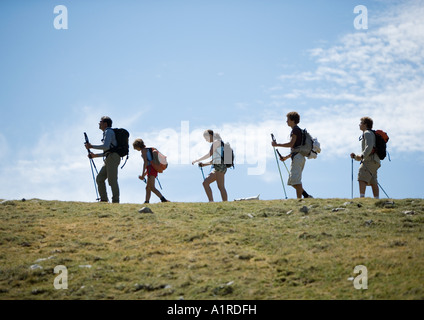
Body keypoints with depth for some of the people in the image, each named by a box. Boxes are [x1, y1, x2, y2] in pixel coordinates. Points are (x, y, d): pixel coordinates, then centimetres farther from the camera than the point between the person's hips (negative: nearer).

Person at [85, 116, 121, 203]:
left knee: (112, 180, -11)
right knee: (100, 179, 5)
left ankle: (115, 201, -11)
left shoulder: (108, 131, -4)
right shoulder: (107, 133, 26)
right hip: (109, 160, 10)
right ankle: (104, 199, 3)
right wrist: (95, 155, 23)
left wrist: (91, 146, -11)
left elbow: (106, 147, -19)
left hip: (112, 158, -10)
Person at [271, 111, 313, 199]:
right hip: (298, 157, 10)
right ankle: (306, 196, 5)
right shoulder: (297, 130, 24)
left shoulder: (295, 129, -6)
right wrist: (286, 157, 26)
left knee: (296, 180, -13)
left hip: (297, 157, -10)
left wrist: (277, 144, -10)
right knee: (292, 181, 9)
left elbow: (291, 144, -16)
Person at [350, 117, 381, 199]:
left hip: (370, 159, -10)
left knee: (362, 178, -19)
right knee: (373, 182, 4)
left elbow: (369, 146, -16)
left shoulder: (367, 133, 3)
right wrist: (355, 156, 18)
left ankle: (362, 197, -32)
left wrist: (362, 156, -22)